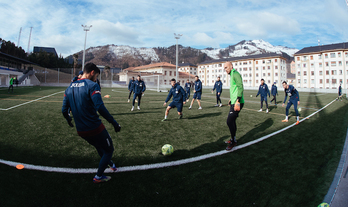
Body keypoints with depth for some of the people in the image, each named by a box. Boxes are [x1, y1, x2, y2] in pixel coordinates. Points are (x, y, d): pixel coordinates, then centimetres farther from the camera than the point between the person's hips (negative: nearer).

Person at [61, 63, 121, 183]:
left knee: (99, 146, 31)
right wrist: (114, 122, -22)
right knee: (109, 150, 15)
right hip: (95, 128, -8)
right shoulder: (92, 85, -16)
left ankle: (110, 164, 51)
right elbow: (100, 108, -27)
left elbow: (64, 110, 11)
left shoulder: (70, 87, 7)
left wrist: (68, 120, 30)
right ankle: (98, 177, 24)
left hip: (80, 131, 8)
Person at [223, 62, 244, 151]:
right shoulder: (232, 75, 20)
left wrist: (237, 101, -26)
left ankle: (233, 141, 2)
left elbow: (240, 87, -21)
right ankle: (233, 139, 26)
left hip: (237, 103, -10)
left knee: (229, 121, -10)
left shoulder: (235, 74, -11)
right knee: (232, 121, 14)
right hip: (233, 102, 10)